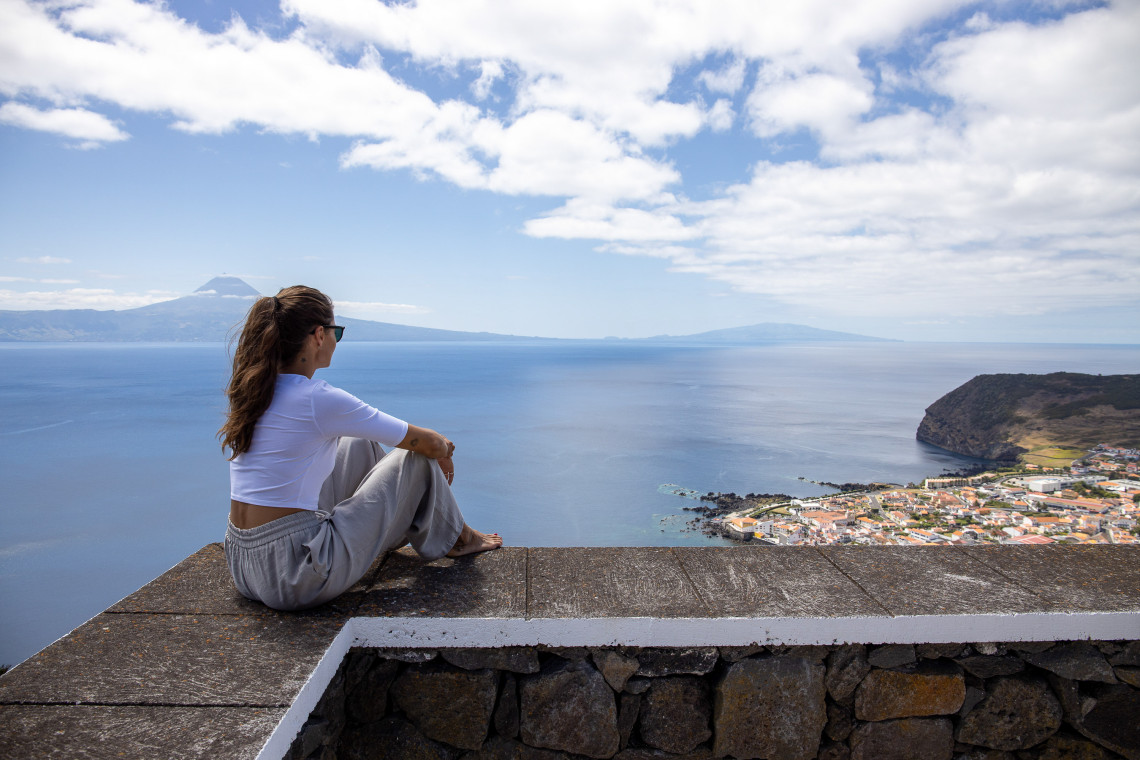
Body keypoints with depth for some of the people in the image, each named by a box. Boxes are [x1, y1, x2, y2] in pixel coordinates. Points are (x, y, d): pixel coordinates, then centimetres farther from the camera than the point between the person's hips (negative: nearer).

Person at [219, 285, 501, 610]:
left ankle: (404, 522, 42)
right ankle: (456, 538, 30)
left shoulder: (249, 391, 5)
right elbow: (427, 443, -10)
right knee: (416, 458, 3)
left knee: (359, 445, 20)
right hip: (295, 578, -8)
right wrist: (444, 449, 16)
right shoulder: (319, 400, -20)